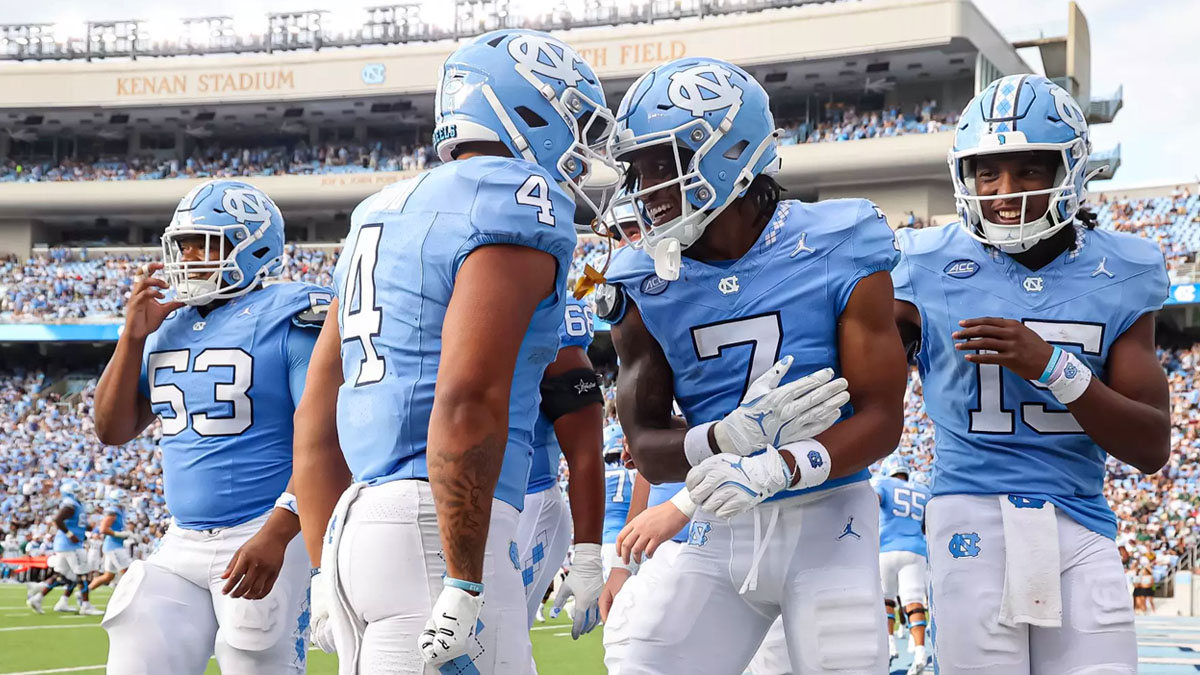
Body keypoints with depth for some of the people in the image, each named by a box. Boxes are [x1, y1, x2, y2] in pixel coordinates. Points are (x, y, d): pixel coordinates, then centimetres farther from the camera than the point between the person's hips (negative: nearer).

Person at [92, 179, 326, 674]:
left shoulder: (287, 320, -9)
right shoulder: (166, 325, 11)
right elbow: (113, 430, 14)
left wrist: (276, 533, -25)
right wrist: (133, 335, 4)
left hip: (265, 543, -7)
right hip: (182, 543, 7)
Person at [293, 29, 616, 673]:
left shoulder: (381, 215, 21)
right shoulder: (520, 202, -6)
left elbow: (316, 420, 20)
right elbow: (468, 401, -20)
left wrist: (328, 574, 23)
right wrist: (463, 587, -19)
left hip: (353, 524, 9)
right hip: (433, 529, -9)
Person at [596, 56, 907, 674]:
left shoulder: (836, 251, -9)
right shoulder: (645, 283, 0)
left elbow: (882, 420, -11)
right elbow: (645, 447, 0)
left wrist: (772, 468, -27)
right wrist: (734, 436, -21)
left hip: (826, 524, -2)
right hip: (721, 535, 3)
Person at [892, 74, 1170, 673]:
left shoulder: (1118, 275, 5)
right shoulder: (932, 270, 2)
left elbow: (1152, 449, 1)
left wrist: (1052, 366, -14)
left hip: (1080, 529, 2)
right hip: (972, 518, -1)